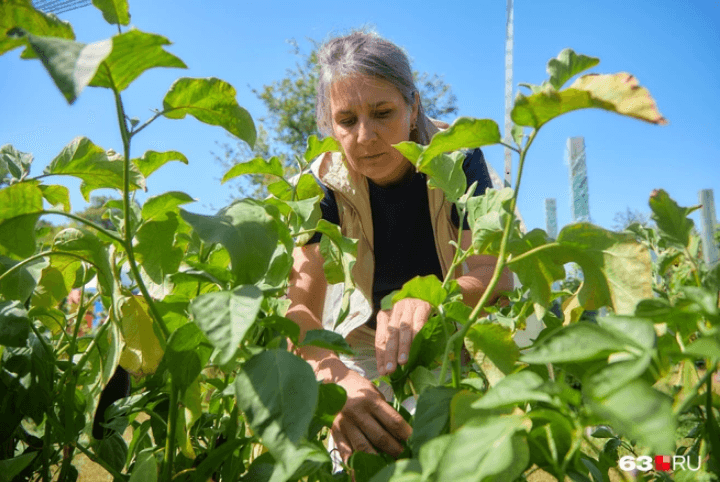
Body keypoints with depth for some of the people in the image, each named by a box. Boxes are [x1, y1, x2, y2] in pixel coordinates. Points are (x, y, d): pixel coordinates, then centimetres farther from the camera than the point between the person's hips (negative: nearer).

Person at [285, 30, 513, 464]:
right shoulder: (326, 183, -20)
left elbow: (496, 275, -30)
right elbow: (300, 305, -31)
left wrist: (427, 299, -52)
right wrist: (333, 374, -53)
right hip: (372, 339, 1)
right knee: (353, 455, -9)